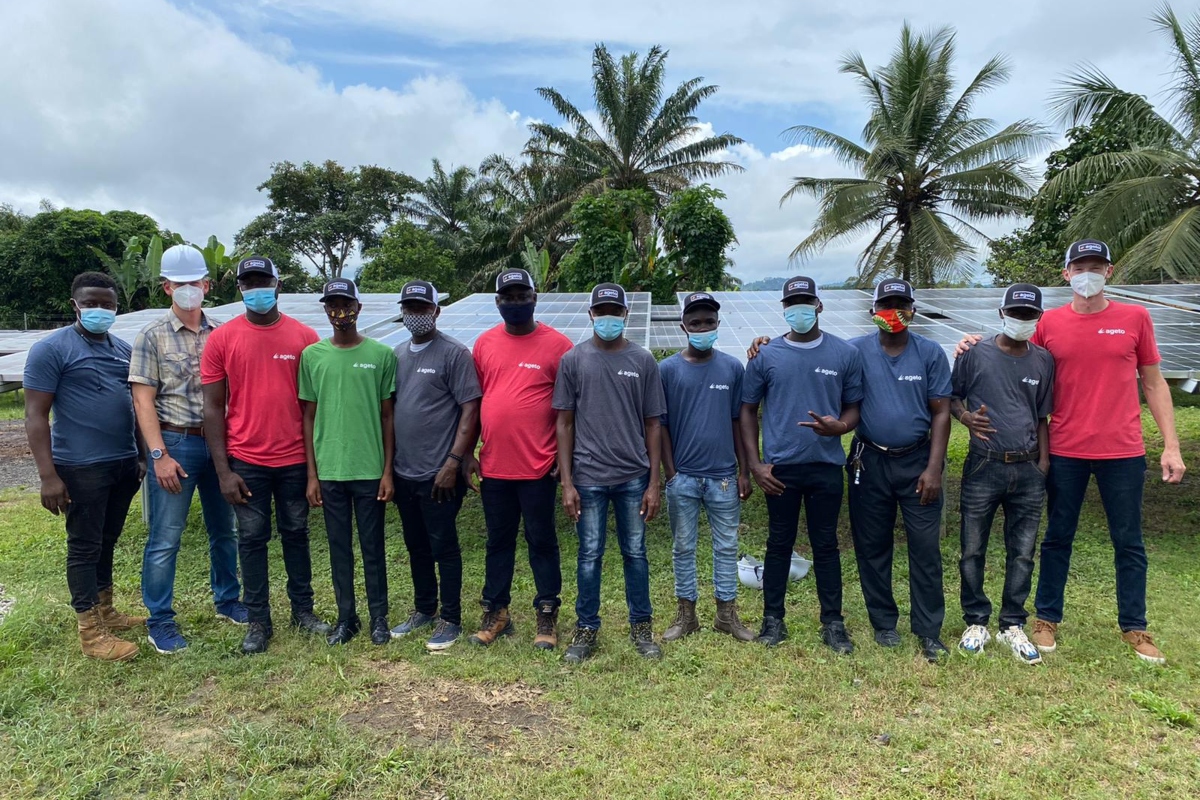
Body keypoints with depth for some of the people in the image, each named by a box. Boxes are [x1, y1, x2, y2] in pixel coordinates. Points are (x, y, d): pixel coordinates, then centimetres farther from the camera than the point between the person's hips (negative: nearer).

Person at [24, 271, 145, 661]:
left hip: (124, 465, 7)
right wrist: (48, 475, -17)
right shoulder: (51, 349, -9)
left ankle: (106, 613, 31)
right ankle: (90, 632, 13)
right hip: (82, 468, -6)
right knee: (84, 547, 3)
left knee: (107, 542, 18)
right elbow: (36, 416, -12)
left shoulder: (123, 349, 11)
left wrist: (143, 455, 16)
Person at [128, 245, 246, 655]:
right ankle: (160, 621, 14)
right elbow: (143, 400, -7)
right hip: (176, 443, -4)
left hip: (219, 443, 4)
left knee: (224, 530, 14)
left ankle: (227, 601, 30)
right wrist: (160, 455, -14)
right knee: (165, 539, 1)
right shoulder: (152, 336, -3)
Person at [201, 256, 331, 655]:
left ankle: (303, 610, 27)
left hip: (295, 459, 1)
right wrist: (223, 470, -6)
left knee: (296, 533, 13)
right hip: (245, 462, 0)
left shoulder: (304, 336, -1)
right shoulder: (221, 339, -2)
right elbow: (213, 407, -1)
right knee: (252, 539, 9)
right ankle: (259, 621, 22)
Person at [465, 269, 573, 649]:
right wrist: (469, 454, 7)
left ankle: (547, 617, 21)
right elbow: (474, 401, 11)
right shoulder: (485, 343, 7)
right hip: (493, 465, 4)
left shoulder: (556, 344, -5)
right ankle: (496, 613, 28)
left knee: (541, 542, 8)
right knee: (498, 542, 15)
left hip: (538, 467, -4)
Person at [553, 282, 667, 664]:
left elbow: (653, 425, 4)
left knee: (635, 552, 11)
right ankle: (586, 629, 22)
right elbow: (565, 423, 3)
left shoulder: (643, 360, 3)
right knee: (589, 556, 8)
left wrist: (654, 483, 0)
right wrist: (567, 482, -2)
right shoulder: (573, 359, 2)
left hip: (633, 476, 1)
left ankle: (642, 627, 25)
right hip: (588, 477, -1)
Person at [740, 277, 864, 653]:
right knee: (779, 544, 10)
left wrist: (840, 426, -18)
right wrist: (755, 464, -2)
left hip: (827, 467, 0)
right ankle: (773, 619, 22)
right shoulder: (766, 356, 2)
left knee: (826, 545, 9)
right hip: (780, 468, 0)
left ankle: (833, 623, 20)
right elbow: (748, 410, 5)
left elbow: (854, 407, 7)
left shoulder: (845, 354, 2)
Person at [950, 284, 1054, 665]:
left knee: (1022, 554, 8)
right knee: (972, 551, 4)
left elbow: (1041, 417, 13)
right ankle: (976, 622, 20)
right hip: (983, 467, -2)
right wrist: (966, 416, -15)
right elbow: (951, 398, 6)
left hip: (1028, 471, 3)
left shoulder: (1043, 361, 8)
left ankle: (1013, 626, 22)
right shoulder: (975, 355, -2)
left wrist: (1044, 462, 7)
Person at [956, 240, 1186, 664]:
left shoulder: (1135, 318, 1)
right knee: (1058, 538, 11)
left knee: (1128, 543, 10)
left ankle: (1135, 628, 25)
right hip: (1065, 451, 0)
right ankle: (1046, 619, 23)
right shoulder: (1049, 323, 0)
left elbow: (1153, 383, 5)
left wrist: (1171, 446, 1)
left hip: (1123, 452, 0)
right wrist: (976, 350, -10)